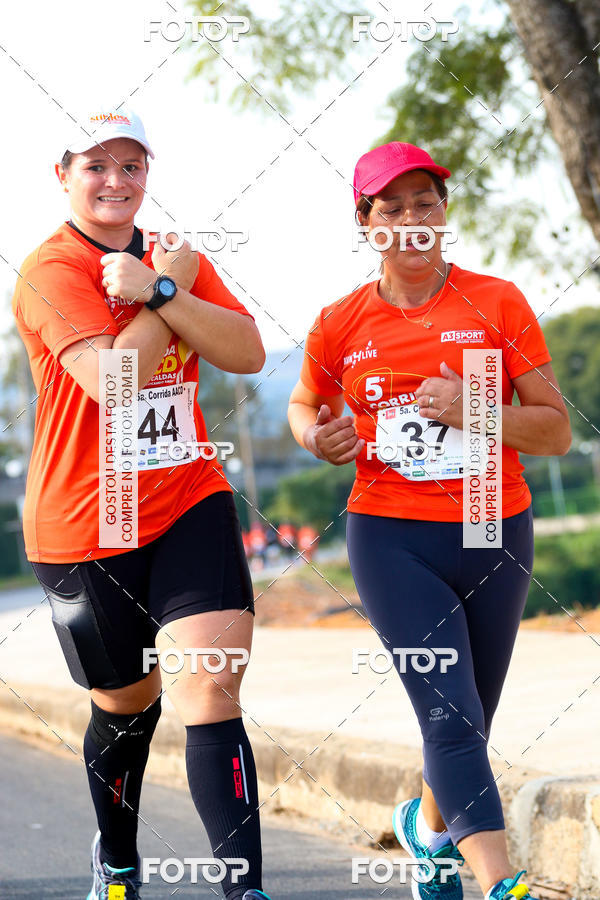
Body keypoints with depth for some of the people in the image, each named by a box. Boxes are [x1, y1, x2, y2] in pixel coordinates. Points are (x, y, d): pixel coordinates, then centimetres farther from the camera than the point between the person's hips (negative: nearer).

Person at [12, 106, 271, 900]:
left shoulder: (175, 258, 9)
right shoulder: (49, 271, -10)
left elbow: (247, 352, -5)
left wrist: (155, 291, -17)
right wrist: (175, 284, -12)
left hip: (190, 505, 3)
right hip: (83, 528, -3)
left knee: (211, 692, -15)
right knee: (128, 702, 13)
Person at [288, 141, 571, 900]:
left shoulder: (498, 303, -2)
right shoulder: (340, 325, 1)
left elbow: (556, 432, -2)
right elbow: (305, 404, 20)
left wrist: (476, 411, -19)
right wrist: (319, 437, -3)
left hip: (495, 537, 2)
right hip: (391, 540, -1)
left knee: (470, 721, 14)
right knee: (451, 716, -16)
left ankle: (429, 823, 45)